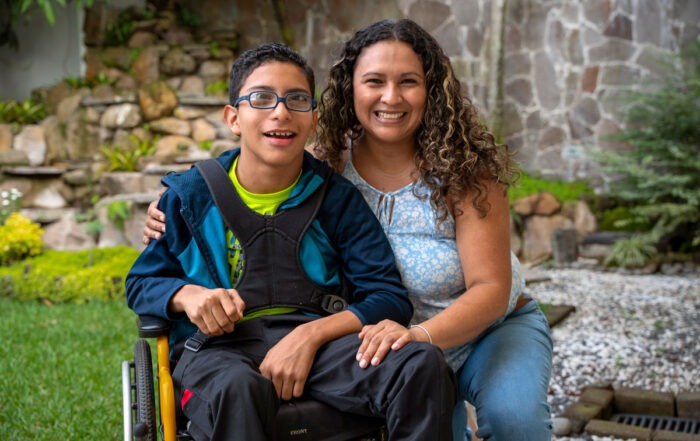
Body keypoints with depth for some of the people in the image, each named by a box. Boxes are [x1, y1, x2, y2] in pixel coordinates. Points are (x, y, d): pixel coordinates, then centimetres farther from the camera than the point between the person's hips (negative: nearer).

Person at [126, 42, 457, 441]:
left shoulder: (338, 198, 9)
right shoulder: (191, 196, 10)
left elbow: (391, 300, 3)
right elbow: (140, 284, 18)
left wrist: (310, 335, -14)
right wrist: (187, 295, -7)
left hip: (317, 342, 2)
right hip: (222, 347, -2)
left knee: (425, 365, -27)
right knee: (238, 388, -41)